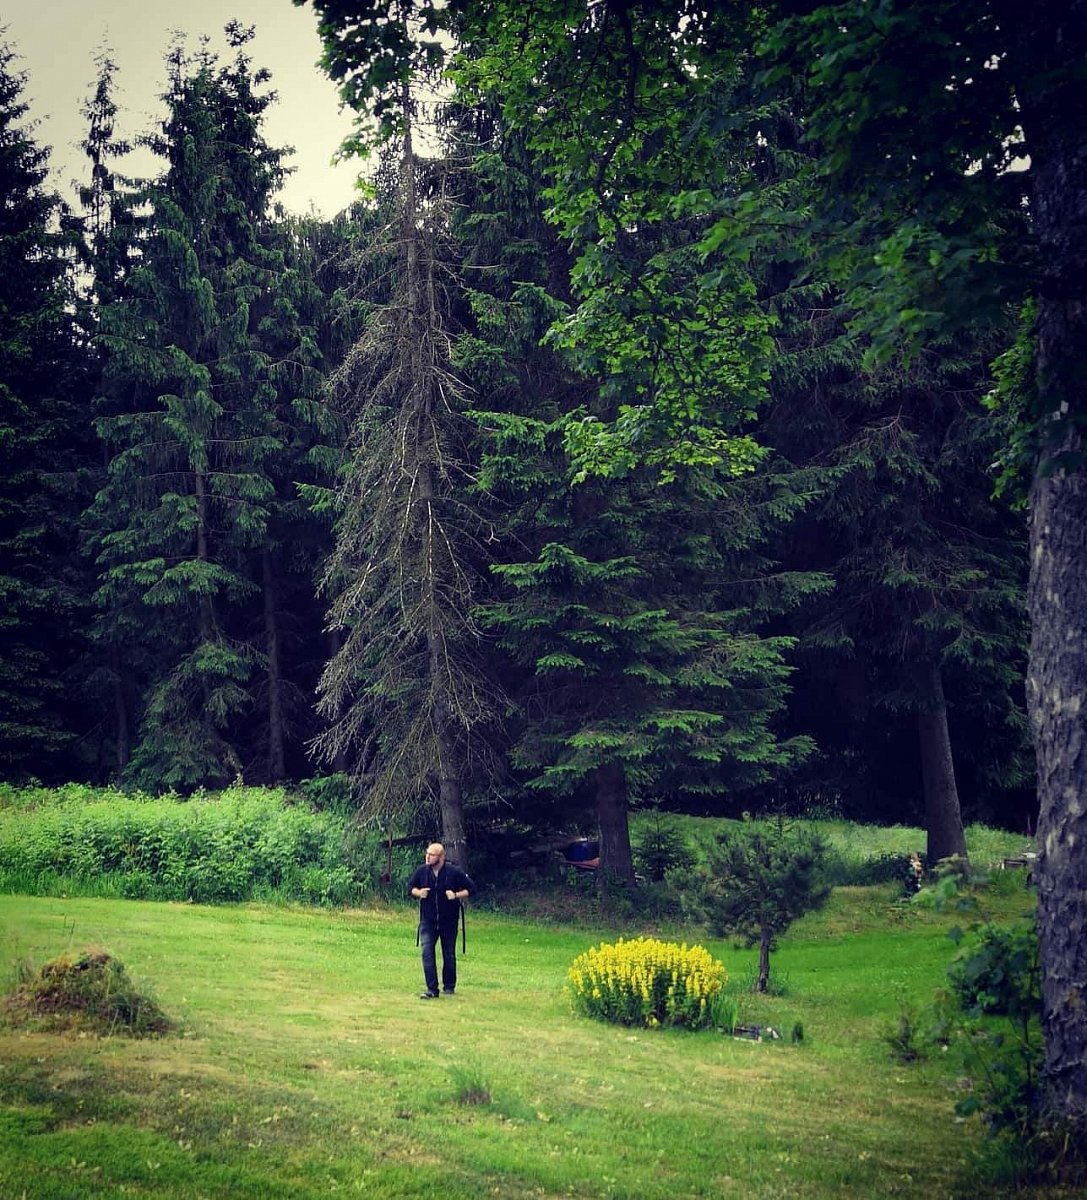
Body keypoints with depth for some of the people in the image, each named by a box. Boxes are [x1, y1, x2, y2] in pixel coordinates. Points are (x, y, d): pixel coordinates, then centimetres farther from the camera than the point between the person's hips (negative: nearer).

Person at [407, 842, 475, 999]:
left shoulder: (454, 872, -12)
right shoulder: (422, 871, -4)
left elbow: (470, 889, -3)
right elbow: (410, 886, 13)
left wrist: (456, 895, -19)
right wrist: (418, 892, -8)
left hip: (449, 921, -1)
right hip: (427, 920, 1)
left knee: (449, 954, 10)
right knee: (427, 952, -12)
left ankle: (449, 986, 30)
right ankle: (432, 990, -9)